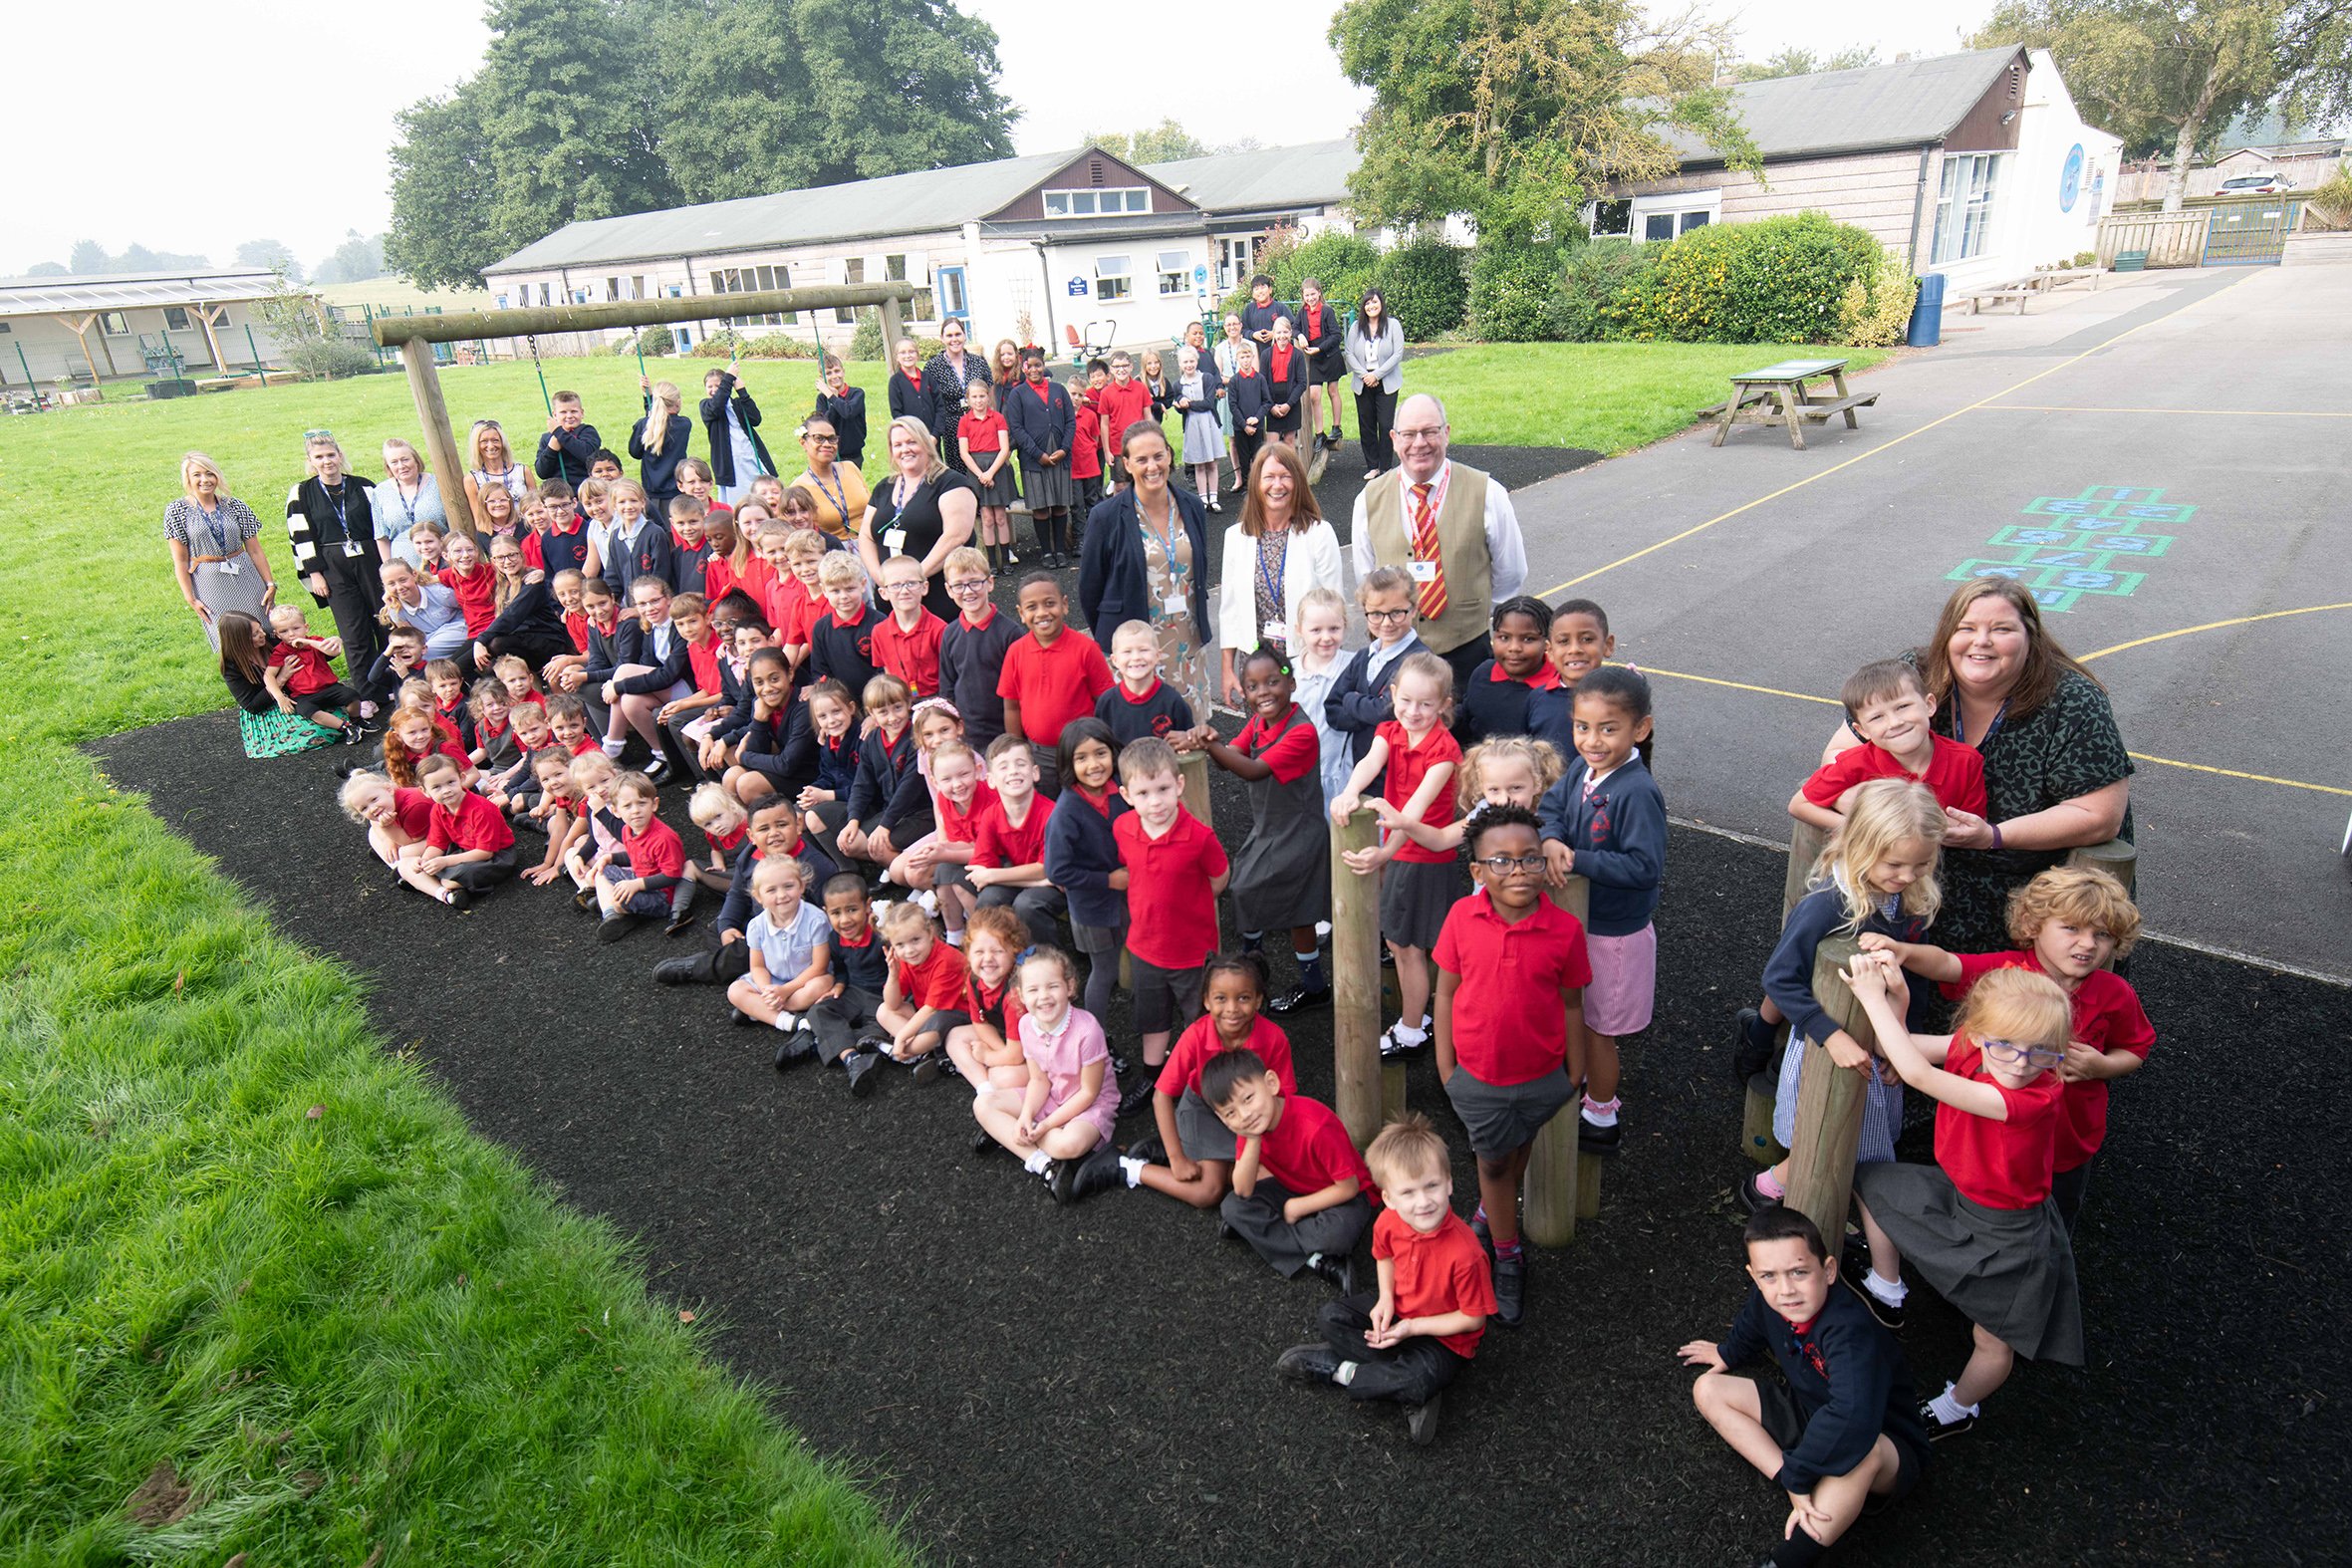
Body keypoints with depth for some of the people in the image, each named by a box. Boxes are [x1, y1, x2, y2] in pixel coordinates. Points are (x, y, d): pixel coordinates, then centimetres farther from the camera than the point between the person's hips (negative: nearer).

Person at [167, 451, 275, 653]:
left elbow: (255, 550, 5)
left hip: (246, 578, 2)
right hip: (209, 584, -1)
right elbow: (180, 561, -1)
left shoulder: (235, 506, 3)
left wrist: (270, 584, 1)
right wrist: (190, 598, -4)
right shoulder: (177, 511, -1)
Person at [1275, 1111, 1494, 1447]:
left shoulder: (1464, 1253, -36)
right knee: (1330, 1317, -4)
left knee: (1420, 1378, -33)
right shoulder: (1388, 1222, -19)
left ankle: (1338, 1369, -7)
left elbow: (1473, 1319, -22)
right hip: (1397, 1310, 6)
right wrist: (1386, 1299, -10)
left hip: (1444, 1336, -6)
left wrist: (1413, 1327, -20)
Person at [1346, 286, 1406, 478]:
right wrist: (1364, 375, -12)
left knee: (1386, 425, -6)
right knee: (1366, 425, 6)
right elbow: (1349, 354, 2)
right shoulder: (1356, 327, 4)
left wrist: (1377, 375, -14)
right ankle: (1372, 466, 16)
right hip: (1363, 384, 3)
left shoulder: (1392, 325, -3)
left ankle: (1386, 468, 2)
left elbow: (1398, 354, -8)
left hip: (1387, 383, -3)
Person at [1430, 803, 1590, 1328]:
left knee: (1518, 1151, 25)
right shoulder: (1461, 918, -17)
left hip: (1540, 1077, 1)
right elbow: (1445, 993, -7)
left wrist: (1573, 1073, 4)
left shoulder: (1565, 929, -18)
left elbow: (1572, 1005, -5)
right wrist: (1446, 1068, -3)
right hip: (1476, 1075, 0)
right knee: (1493, 1162, 16)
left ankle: (1492, 1211, 54)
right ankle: (1507, 1255, 38)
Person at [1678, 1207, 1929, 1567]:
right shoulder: (1765, 1298, -15)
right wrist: (1727, 1353, 31)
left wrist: (1797, 1475, -40)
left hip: (1890, 1450, -8)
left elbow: (1851, 1419, -51)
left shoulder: (1849, 1331, -37)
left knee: (1862, 1447, -43)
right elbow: (1750, 1328, 13)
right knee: (1707, 1390, -1)